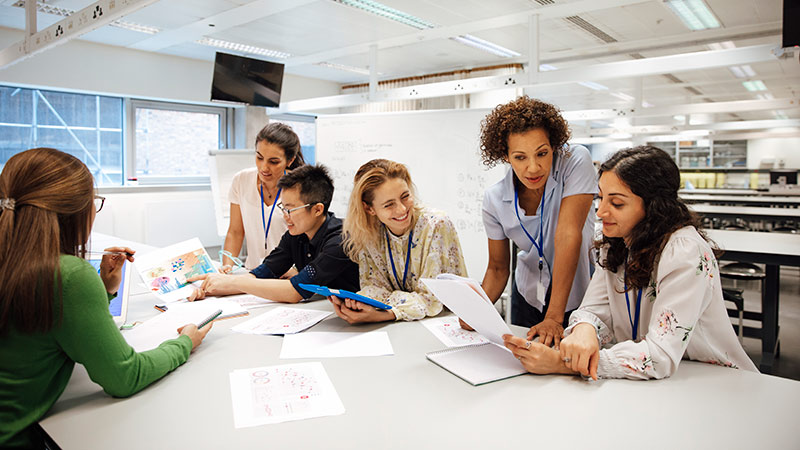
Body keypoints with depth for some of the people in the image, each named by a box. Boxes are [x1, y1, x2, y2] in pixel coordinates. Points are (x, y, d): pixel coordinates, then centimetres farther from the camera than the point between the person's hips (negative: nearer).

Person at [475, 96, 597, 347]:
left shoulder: (575, 161, -22)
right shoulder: (494, 199, -13)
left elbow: (568, 235, -29)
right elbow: (498, 267, -4)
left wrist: (554, 318, -32)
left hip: (577, 293, -2)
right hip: (528, 296, 3)